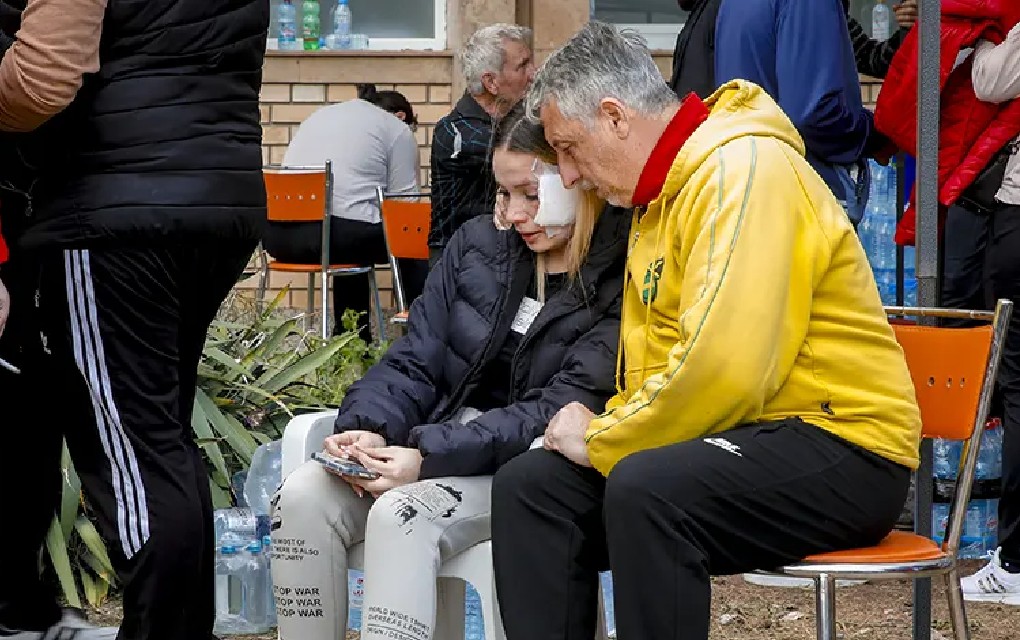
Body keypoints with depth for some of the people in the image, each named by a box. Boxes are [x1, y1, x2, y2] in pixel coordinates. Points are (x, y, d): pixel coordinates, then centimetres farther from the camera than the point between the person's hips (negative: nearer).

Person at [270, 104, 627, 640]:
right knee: (303, 496, -22)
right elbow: (414, 362, 8)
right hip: (436, 446, 6)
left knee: (400, 515, -34)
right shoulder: (477, 244, 10)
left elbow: (557, 413, -16)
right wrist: (370, 429, -14)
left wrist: (430, 456, -27)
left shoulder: (620, 287, -8)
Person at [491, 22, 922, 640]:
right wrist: (602, 431, -2)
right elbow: (654, 369, 18)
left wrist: (600, 442, -15)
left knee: (645, 489, -34)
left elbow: (722, 369, -26)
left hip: (839, 450, -10)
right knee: (530, 485, -4)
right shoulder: (659, 193, 15)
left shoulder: (742, 168, -17)